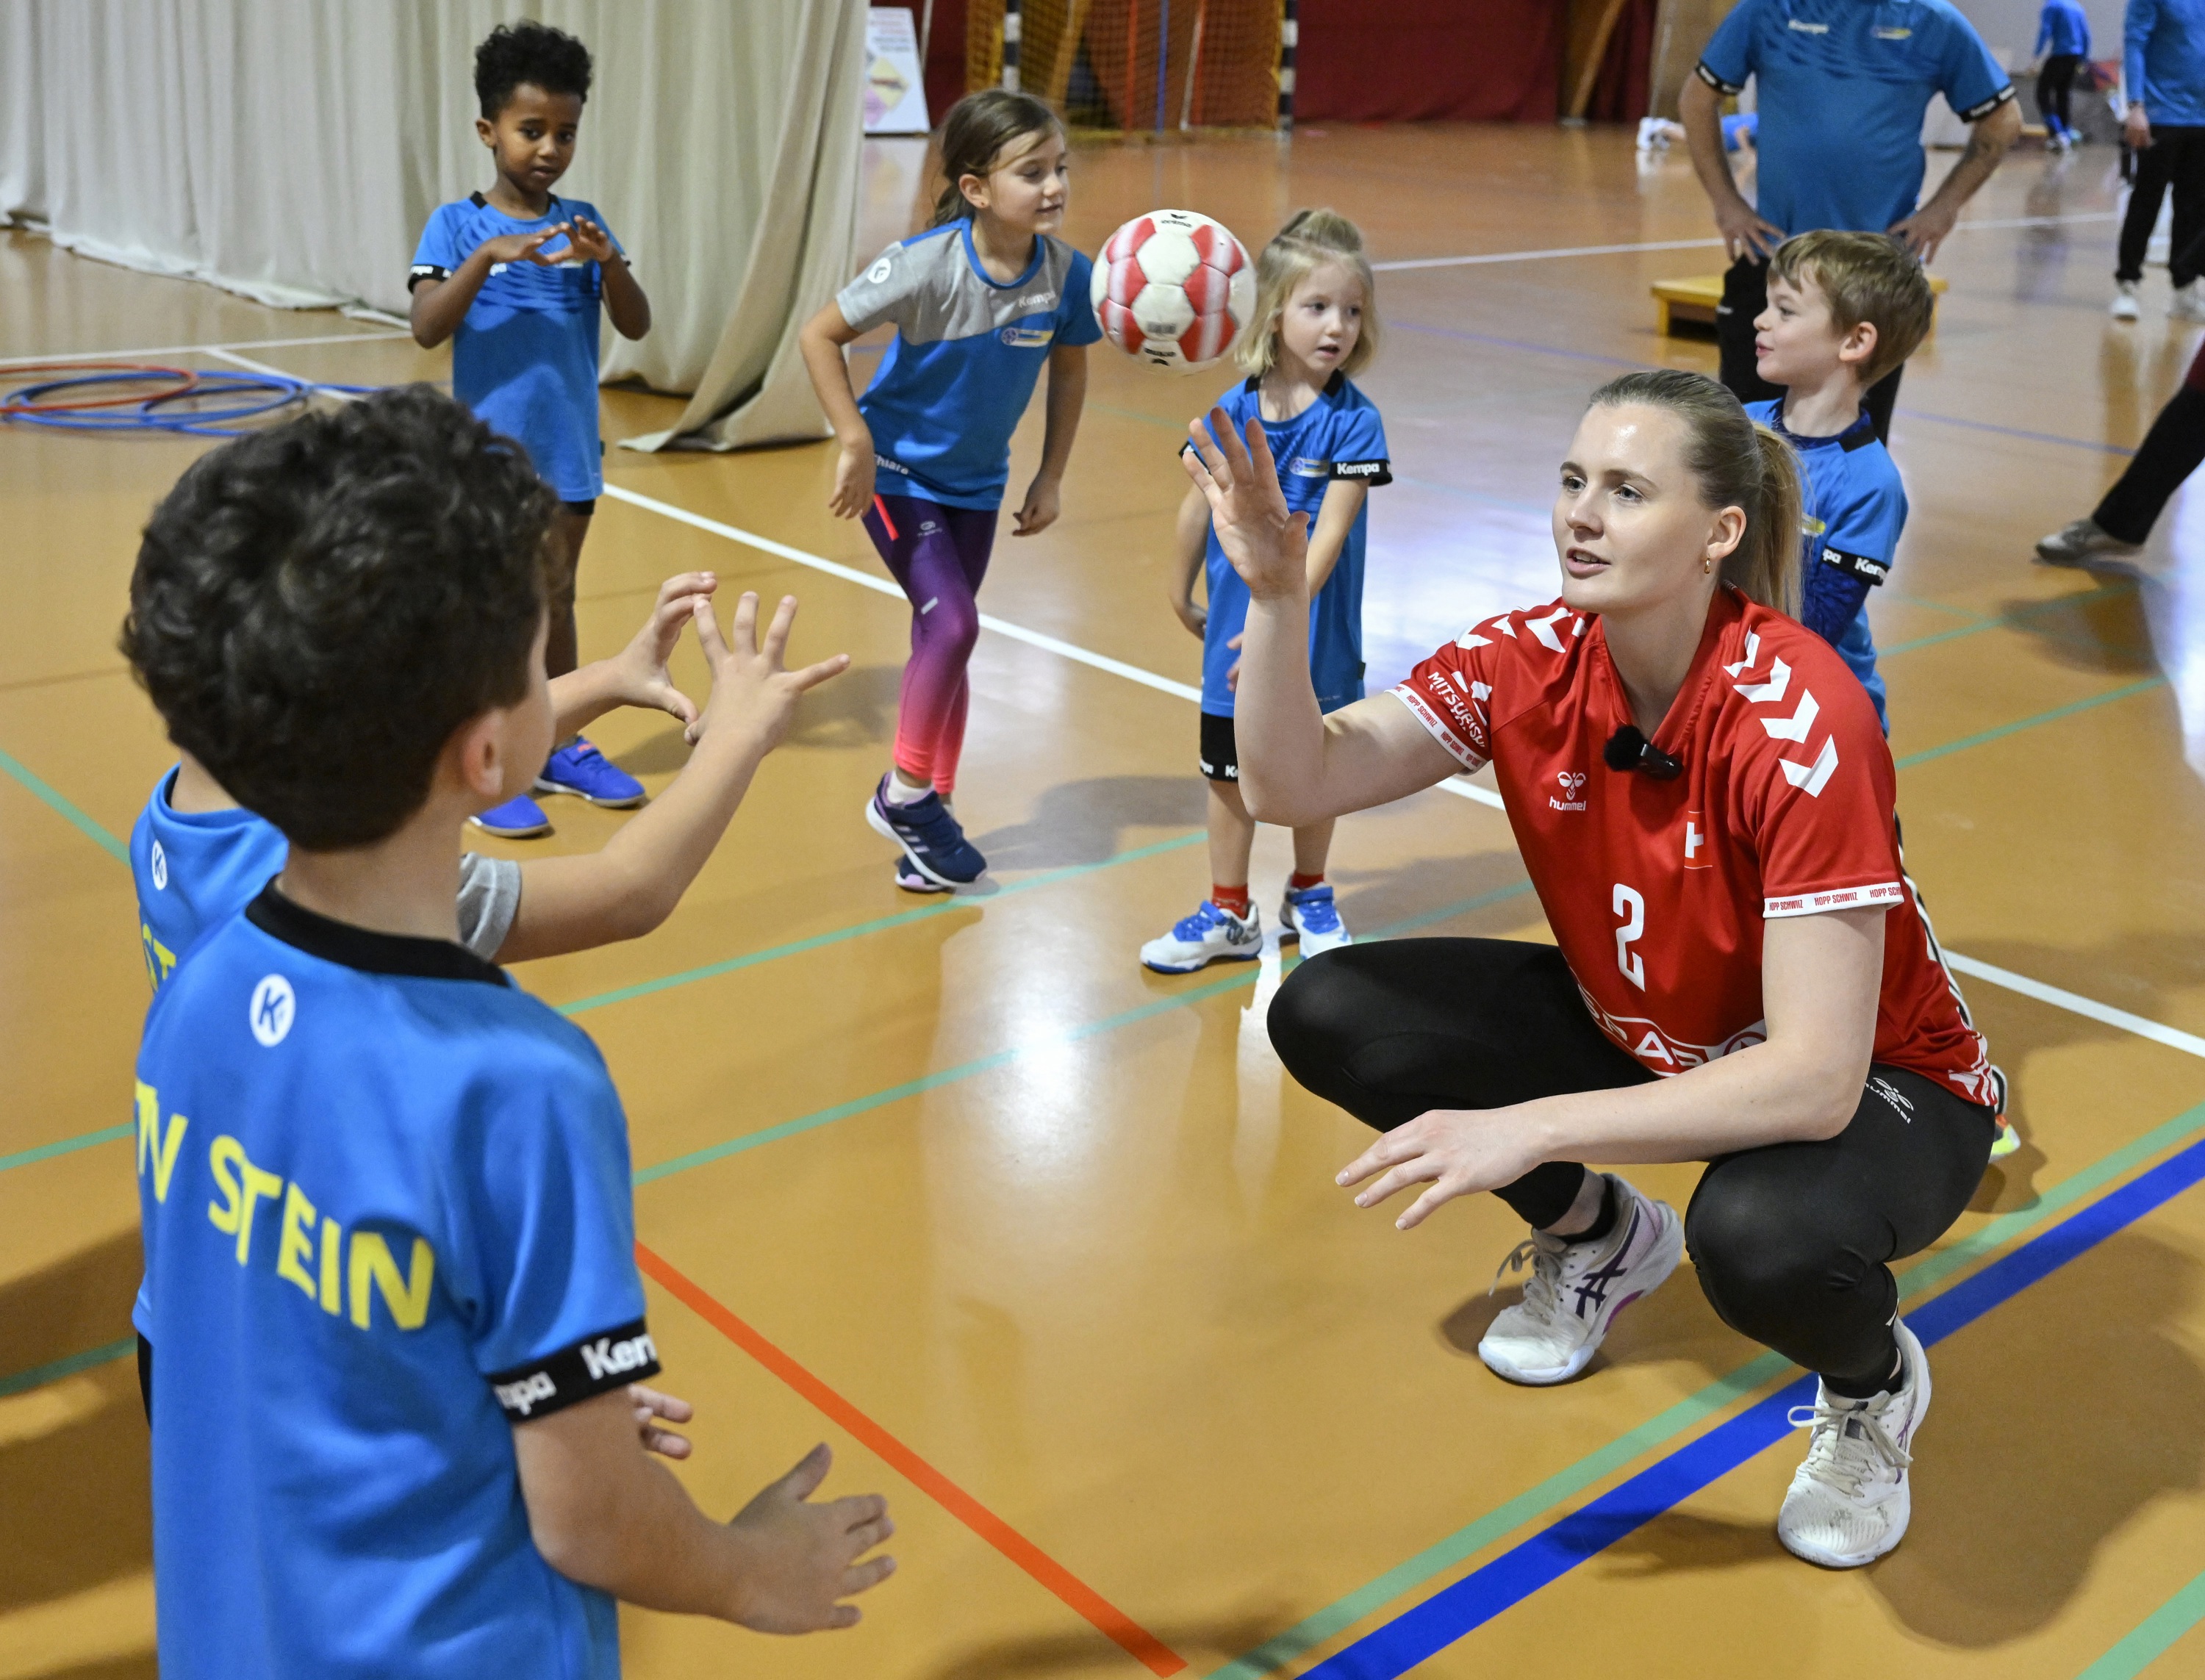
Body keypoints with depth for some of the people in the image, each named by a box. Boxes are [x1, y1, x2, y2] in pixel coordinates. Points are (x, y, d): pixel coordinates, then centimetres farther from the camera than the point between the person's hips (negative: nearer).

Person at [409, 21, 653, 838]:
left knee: (557, 597, 16)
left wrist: (607, 262, -22)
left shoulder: (582, 221, 2)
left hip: (570, 448, 4)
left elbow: (636, 325, -4)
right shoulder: (457, 224, -7)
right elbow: (427, 328, -19)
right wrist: (489, 257, -30)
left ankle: (561, 748, 28)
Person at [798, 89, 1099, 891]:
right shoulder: (927, 265, -26)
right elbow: (819, 335, -20)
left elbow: (1068, 369, 5)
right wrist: (856, 444, -21)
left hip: (977, 481, 5)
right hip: (900, 472, -5)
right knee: (952, 623, -17)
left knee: (944, 642, 12)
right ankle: (903, 792, 4)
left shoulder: (1065, 273, -13)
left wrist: (1051, 478, 4)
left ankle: (928, 814, 25)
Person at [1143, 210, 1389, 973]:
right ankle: (1229, 914, 27)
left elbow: (1329, 536, -20)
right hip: (1235, 630, 2)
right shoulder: (1234, 411, -7)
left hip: (1315, 634, -2)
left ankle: (1308, 897, 36)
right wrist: (1181, 595, 14)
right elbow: (1199, 507, 5)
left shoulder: (1353, 422, -15)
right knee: (1230, 772, 12)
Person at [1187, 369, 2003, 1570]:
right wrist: (1276, 593, -35)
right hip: (1635, 1031, 6)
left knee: (1762, 1237, -40)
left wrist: (1529, 1128, -39)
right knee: (1328, 1014, -10)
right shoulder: (1532, 660, -14)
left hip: (1875, 1086, -5)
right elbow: (1291, 786, -20)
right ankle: (1600, 1237, 16)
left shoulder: (1800, 722, -31)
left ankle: (1874, 1383, 2)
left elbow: (1814, 1080, -35)